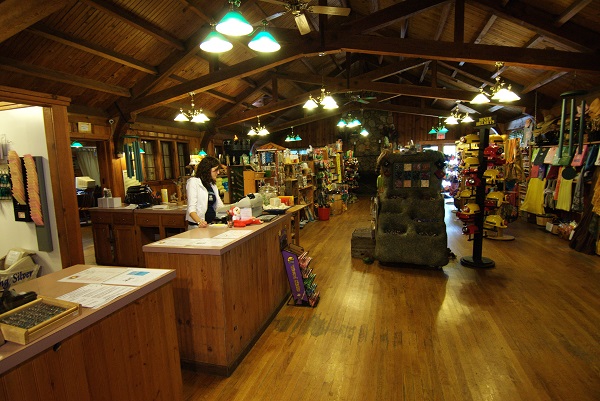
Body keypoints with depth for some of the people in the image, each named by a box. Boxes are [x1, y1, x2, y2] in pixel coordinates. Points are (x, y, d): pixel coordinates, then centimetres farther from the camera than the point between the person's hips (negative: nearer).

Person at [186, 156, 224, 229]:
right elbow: (191, 208, -13)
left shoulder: (213, 184, 18)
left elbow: (219, 205, 16)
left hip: (212, 224, 6)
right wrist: (199, 221, -28)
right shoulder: (193, 181, -3)